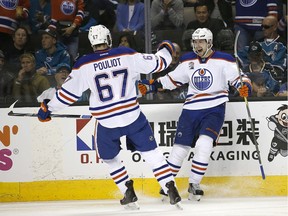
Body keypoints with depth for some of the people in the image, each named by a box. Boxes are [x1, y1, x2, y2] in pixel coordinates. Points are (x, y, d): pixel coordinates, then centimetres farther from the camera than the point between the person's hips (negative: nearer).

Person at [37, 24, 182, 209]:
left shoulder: (84, 65, -5)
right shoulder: (127, 55, -3)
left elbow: (68, 93, 1)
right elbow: (157, 63, 6)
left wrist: (48, 108, 15)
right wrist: (166, 50, 28)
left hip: (106, 122, 0)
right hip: (133, 116, 1)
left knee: (111, 159, 22)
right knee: (151, 152, 10)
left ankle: (129, 194, 18)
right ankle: (171, 189, 1)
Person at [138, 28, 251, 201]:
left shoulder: (223, 60, -5)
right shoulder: (188, 61, 7)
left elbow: (238, 76, -3)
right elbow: (172, 79, 15)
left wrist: (245, 87, -25)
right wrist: (150, 86, 7)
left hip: (214, 109, -3)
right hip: (191, 109, 4)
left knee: (204, 144, -21)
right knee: (180, 147, 1)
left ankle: (194, 184, -7)